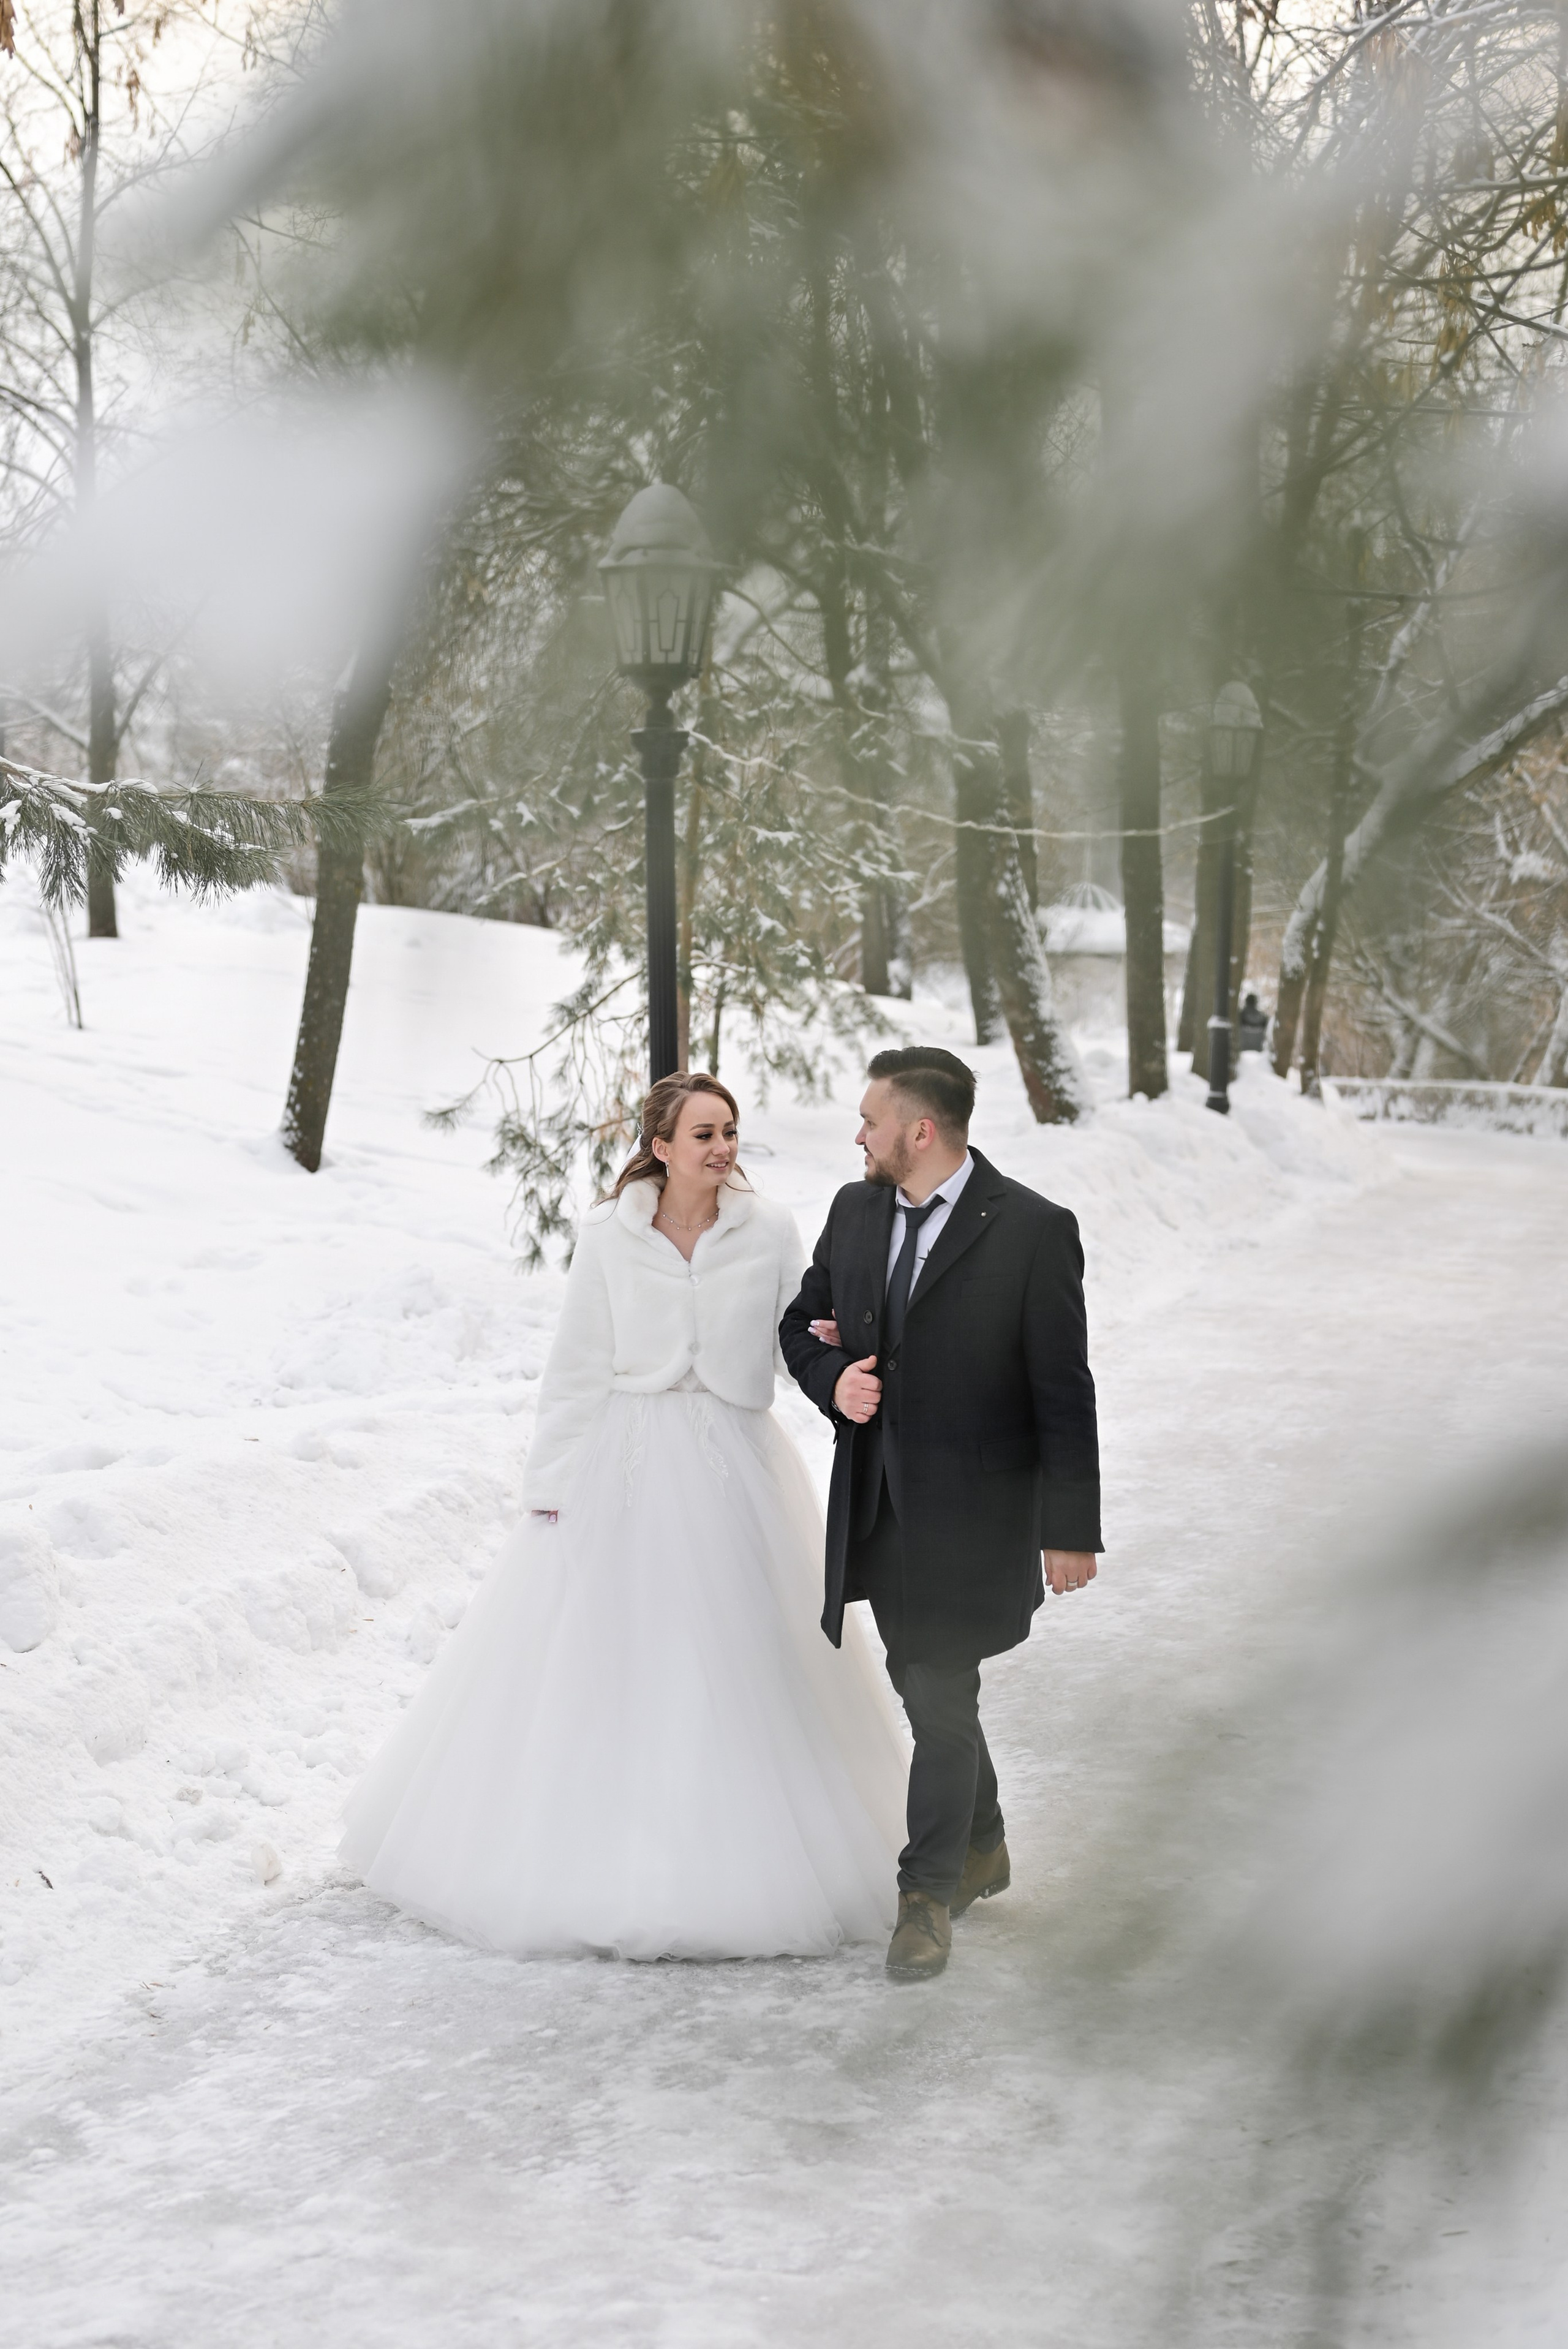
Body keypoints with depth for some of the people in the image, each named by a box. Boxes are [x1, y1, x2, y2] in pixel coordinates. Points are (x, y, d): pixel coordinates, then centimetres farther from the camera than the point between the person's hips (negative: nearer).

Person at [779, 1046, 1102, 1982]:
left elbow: (1064, 1392, -10)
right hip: (878, 1501, 6)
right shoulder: (855, 1209, 5)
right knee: (924, 1687, 16)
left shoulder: (1033, 1229, -12)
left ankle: (929, 1892, 11)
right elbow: (802, 1322, 17)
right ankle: (982, 1847, 37)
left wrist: (1071, 1529, -10)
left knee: (941, 1697, -4)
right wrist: (834, 1379, -7)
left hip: (972, 1508, -6)